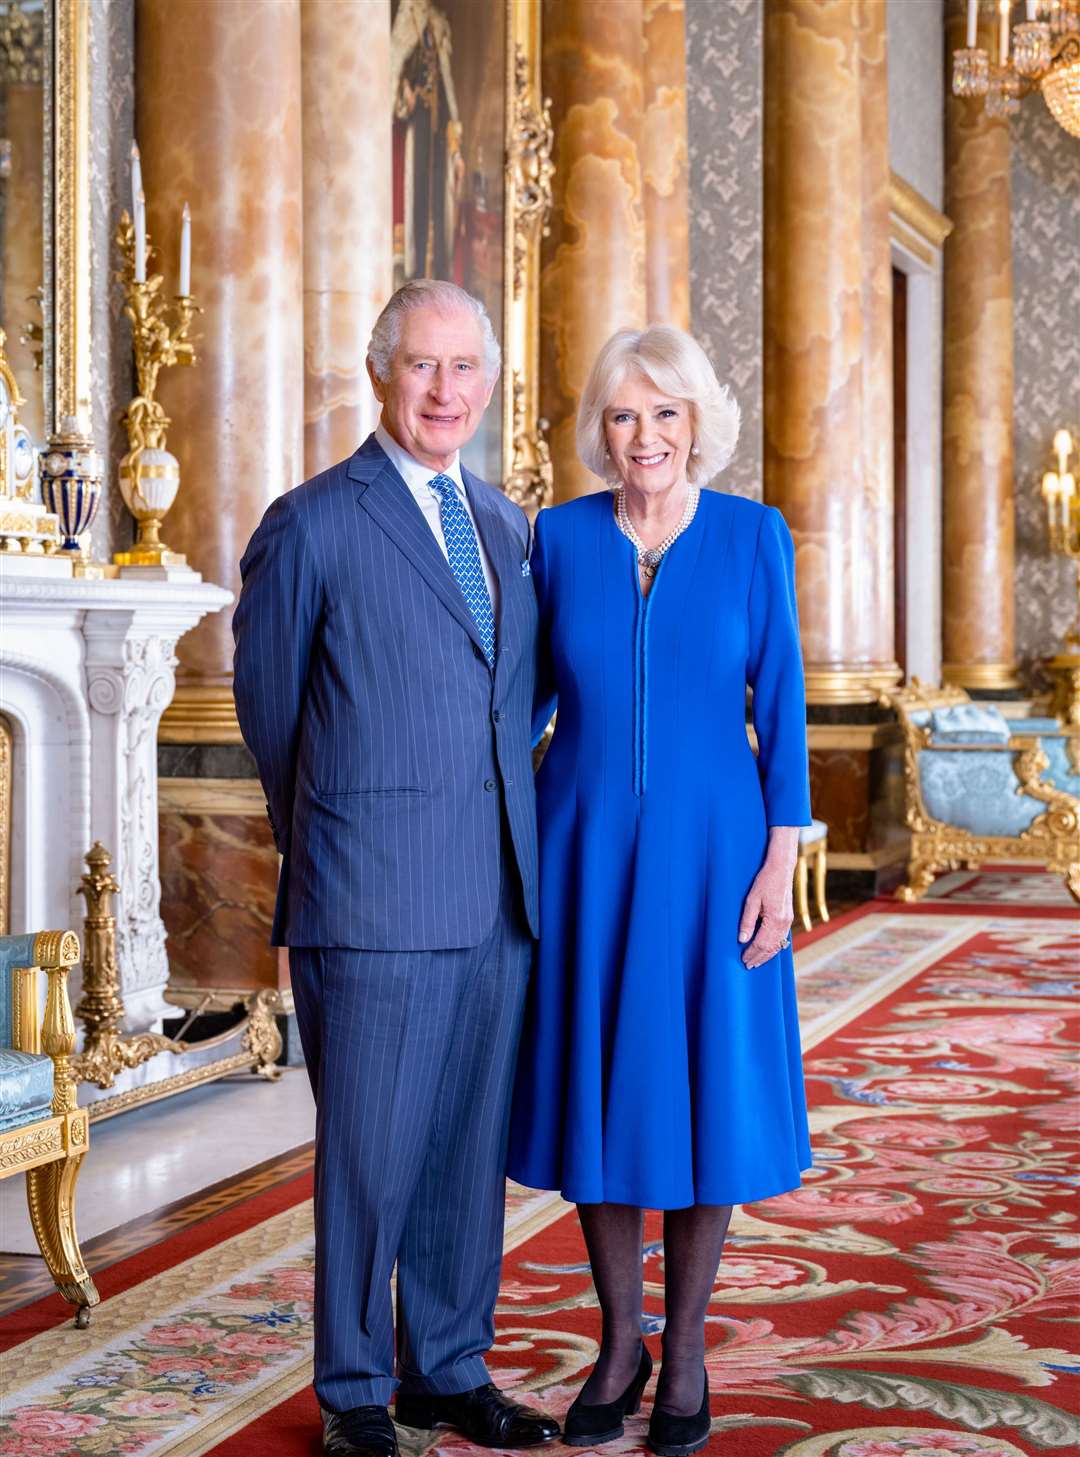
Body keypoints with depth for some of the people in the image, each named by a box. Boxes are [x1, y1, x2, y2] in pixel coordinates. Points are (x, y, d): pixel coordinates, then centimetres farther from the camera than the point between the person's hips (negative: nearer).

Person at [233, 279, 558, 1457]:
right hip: (374, 904, -5)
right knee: (367, 1155, 1)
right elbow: (269, 708, 5)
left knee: (468, 1149, 12)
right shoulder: (311, 526, -4)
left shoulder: (507, 528, 14)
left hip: (496, 895, 6)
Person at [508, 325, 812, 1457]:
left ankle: (684, 1354, 19)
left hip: (708, 852, -1)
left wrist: (780, 861, -7)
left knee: (704, 1095, 3)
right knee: (599, 1090, 6)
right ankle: (618, 1344, 22)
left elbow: (781, 705, -2)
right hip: (586, 851, 1)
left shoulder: (752, 535, -2)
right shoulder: (560, 535, 2)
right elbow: (532, 691, 10)